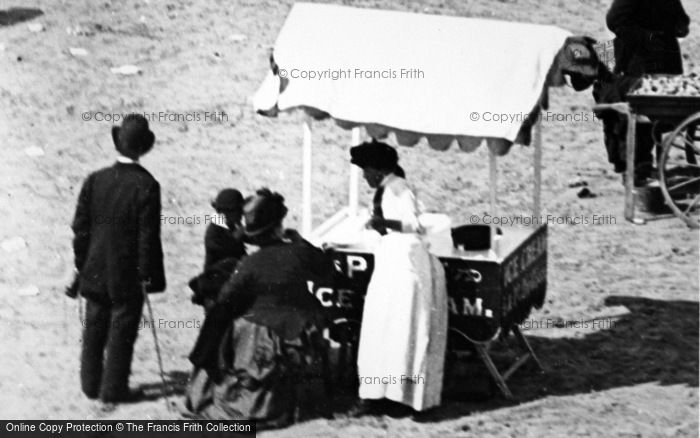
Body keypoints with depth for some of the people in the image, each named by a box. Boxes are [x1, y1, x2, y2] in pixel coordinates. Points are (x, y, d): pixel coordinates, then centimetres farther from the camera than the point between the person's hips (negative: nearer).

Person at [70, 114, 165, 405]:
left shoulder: (95, 181, -5)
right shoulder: (146, 185, -18)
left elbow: (80, 228, 0)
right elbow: (149, 236, -16)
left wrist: (82, 265, 11)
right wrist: (149, 274, -7)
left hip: (95, 272, 4)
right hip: (128, 276, -4)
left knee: (94, 329, 16)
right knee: (122, 332, 8)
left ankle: (91, 384, 25)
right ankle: (113, 389, 13)